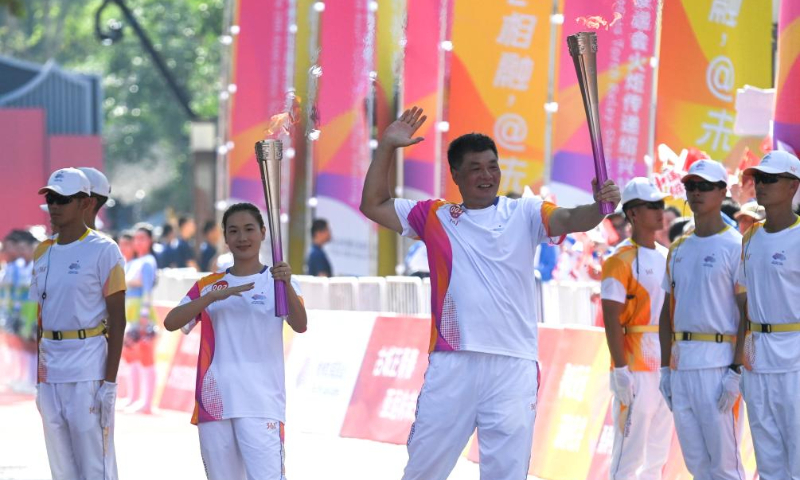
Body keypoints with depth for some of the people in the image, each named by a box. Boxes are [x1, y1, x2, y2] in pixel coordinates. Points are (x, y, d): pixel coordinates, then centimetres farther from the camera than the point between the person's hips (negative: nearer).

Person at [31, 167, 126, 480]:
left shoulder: (103, 251, -7)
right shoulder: (43, 253, 13)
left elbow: (117, 319, -8)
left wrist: (109, 381, -14)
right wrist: (39, 379, 15)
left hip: (88, 369, -7)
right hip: (51, 373, 7)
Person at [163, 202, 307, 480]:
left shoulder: (277, 282, 3)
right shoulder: (208, 285, 12)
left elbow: (300, 326, -14)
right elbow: (171, 322, -2)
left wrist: (287, 286, -33)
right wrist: (216, 295, -15)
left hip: (261, 405, -4)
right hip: (214, 403, 4)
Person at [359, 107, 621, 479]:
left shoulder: (524, 215, 6)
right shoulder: (435, 217, 12)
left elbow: (570, 219, -10)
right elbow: (374, 206, 13)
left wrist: (599, 206, -32)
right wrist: (387, 148, 5)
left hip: (513, 366, -1)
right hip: (451, 365, 1)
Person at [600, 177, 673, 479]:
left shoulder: (666, 257, 14)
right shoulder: (621, 259, -10)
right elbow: (612, 318, -15)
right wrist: (620, 370, -21)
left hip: (666, 366, 8)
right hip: (636, 368, -8)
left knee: (657, 454, 12)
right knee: (629, 455, -10)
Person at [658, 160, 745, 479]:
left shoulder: (736, 247, -5)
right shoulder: (678, 249, 17)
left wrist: (738, 371, -17)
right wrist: (665, 369, 15)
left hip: (718, 365, -7)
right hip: (681, 364, 7)